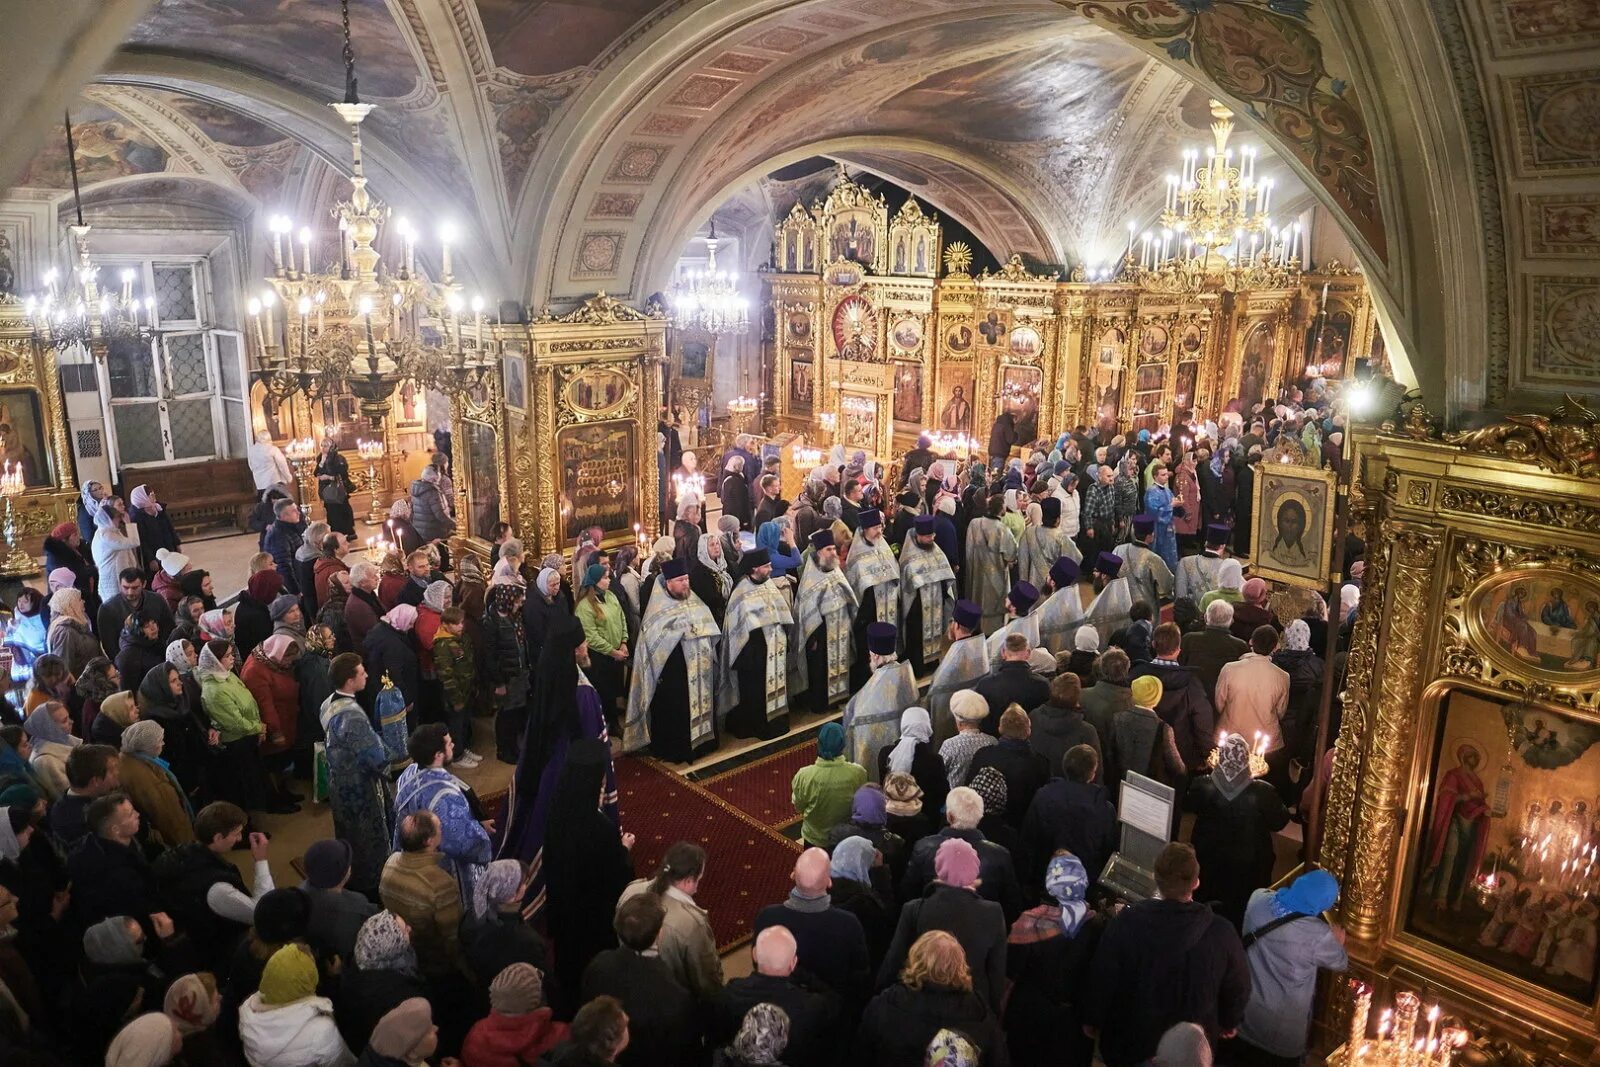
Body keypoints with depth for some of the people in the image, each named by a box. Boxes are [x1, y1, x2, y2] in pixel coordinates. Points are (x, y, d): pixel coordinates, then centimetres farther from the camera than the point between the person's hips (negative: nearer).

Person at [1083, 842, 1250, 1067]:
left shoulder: (1127, 923, -25)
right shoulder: (1220, 933, -23)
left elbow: (1102, 978, -13)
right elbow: (1238, 987, -6)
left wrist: (1092, 1020, 5)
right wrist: (1230, 1021, 15)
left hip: (1129, 1040, -1)